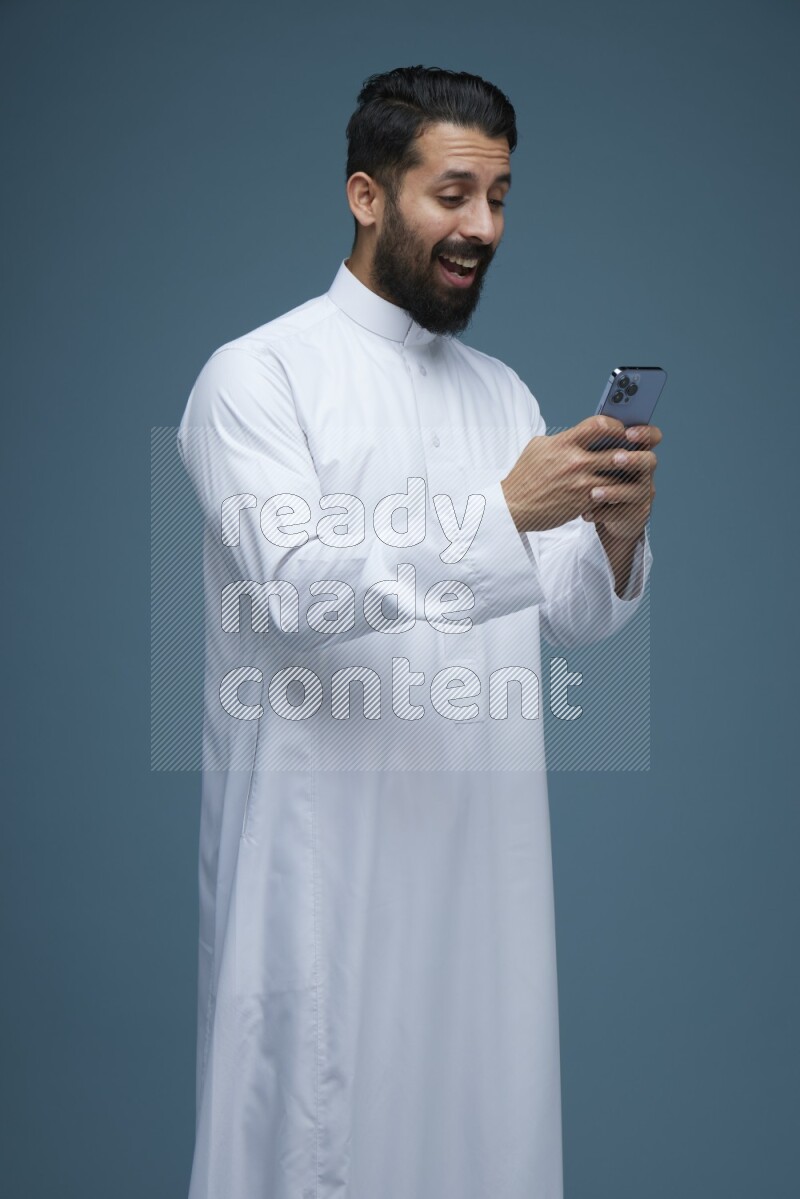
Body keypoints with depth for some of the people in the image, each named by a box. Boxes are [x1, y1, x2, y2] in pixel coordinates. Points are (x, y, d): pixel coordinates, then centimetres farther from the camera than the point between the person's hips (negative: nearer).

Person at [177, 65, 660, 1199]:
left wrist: (617, 534, -11)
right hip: (325, 846, -5)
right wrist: (506, 508, -24)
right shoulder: (259, 373, -5)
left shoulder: (505, 390, 13)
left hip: (485, 838, 6)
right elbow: (295, 586, -19)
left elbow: (573, 615, 10)